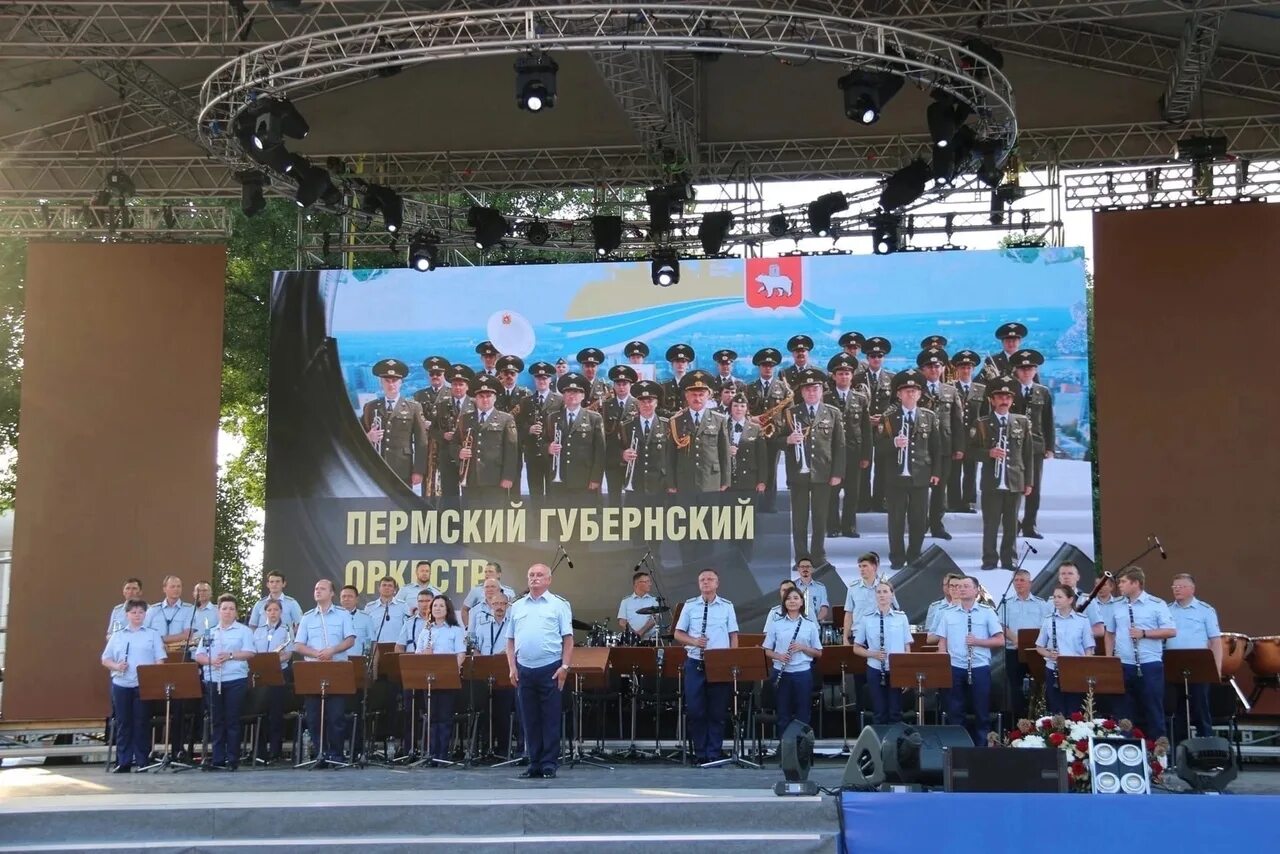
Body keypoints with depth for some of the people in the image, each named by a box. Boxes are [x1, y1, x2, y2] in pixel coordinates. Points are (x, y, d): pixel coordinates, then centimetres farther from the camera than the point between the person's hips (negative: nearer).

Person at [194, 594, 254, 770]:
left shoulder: (243, 631, 6)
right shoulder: (210, 632, 16)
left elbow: (249, 653, -5)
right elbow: (198, 656, 10)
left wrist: (230, 655, -18)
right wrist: (211, 660, -11)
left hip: (235, 680, -3)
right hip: (212, 681, 3)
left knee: (232, 721, -2)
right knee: (216, 721, 5)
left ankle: (233, 760, 2)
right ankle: (217, 759, 10)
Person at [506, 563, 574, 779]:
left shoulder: (559, 605, 3)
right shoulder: (517, 606, 14)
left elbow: (568, 639, -1)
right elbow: (510, 640, 14)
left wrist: (565, 666, -9)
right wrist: (512, 667, 4)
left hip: (550, 669, -4)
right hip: (524, 670, 4)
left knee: (550, 718, -1)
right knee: (529, 719, 7)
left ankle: (550, 763, 4)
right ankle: (534, 763, 13)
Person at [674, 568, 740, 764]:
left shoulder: (727, 606, 5)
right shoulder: (689, 606, 5)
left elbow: (733, 636, 6)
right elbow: (678, 634, 7)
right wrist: (694, 641, -12)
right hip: (695, 663, 0)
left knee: (717, 712, 3)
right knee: (695, 710, 1)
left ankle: (714, 753, 11)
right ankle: (699, 753, 12)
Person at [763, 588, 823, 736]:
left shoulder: (810, 625, 4)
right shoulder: (776, 624, 4)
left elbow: (818, 653, 6)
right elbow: (767, 650, 5)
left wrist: (802, 647, -11)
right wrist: (779, 656, -15)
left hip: (803, 673, 0)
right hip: (782, 673, 0)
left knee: (803, 714, 5)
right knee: (783, 713, 6)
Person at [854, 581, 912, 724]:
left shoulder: (901, 617, 0)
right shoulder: (866, 619, -1)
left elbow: (907, 647, 4)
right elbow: (856, 648, 5)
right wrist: (873, 654, -12)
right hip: (875, 671, 0)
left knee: (895, 713, 5)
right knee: (880, 714, 6)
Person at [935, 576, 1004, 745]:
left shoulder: (987, 612, 1)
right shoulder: (948, 614, 7)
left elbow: (1000, 640, -2)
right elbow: (942, 641, 9)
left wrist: (978, 641, -14)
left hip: (980, 668, -2)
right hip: (955, 669, 2)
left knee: (982, 713, 5)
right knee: (955, 713, 7)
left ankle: (982, 747, 14)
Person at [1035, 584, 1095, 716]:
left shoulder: (1082, 620, 0)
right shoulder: (1048, 620, 4)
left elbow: (1089, 648, 2)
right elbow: (1039, 647, 10)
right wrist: (1049, 654, -10)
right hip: (1053, 671, 1)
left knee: (1074, 712, 3)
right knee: (1056, 712, 3)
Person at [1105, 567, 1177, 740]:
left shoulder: (1156, 604, -4)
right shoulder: (1117, 606, 10)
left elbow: (1172, 631, -8)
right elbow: (1110, 633, 18)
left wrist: (1144, 633, -16)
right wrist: (1109, 657, 9)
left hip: (1150, 666, -4)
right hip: (1123, 666, 4)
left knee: (1153, 711, 1)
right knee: (1123, 712, 9)